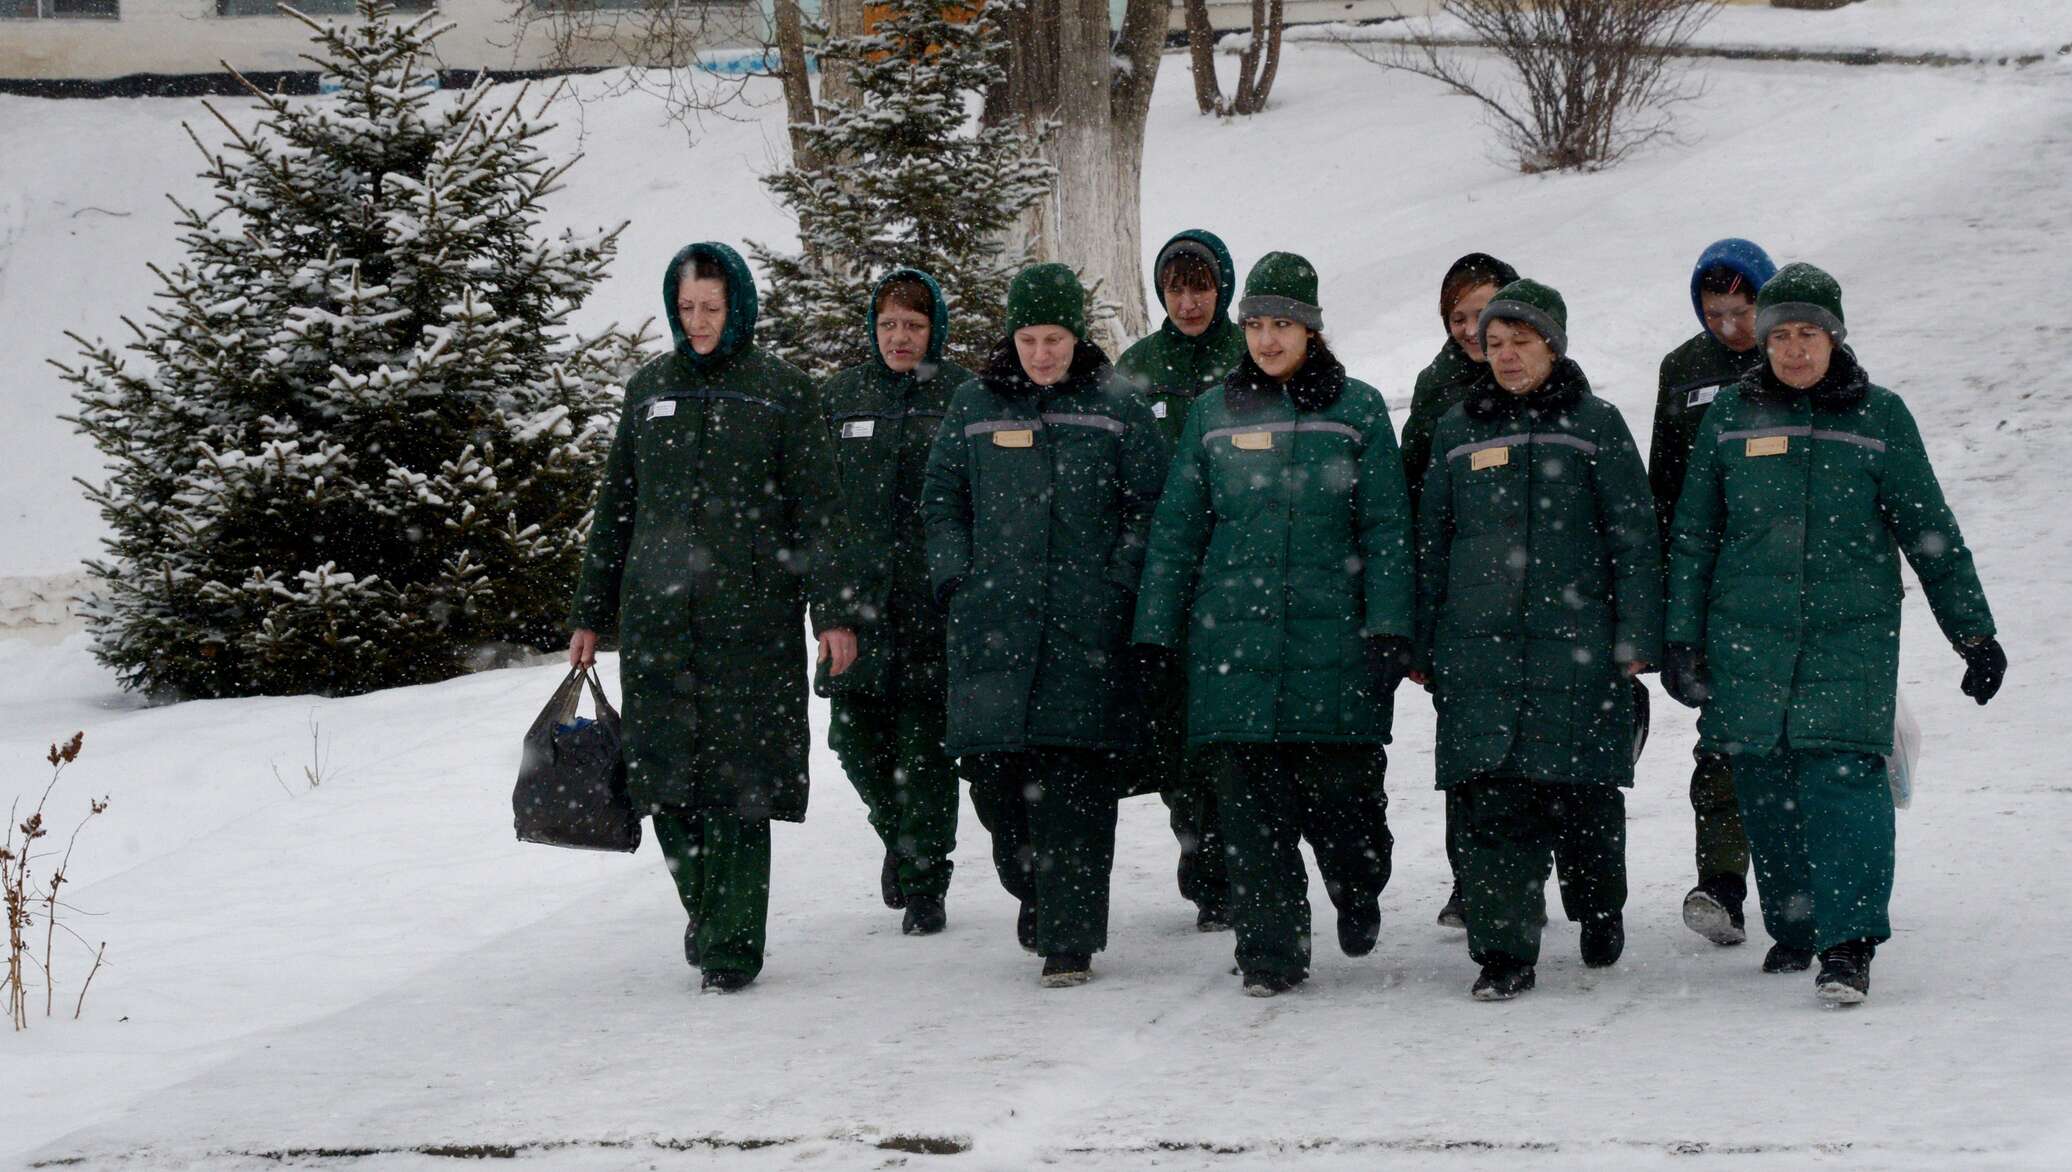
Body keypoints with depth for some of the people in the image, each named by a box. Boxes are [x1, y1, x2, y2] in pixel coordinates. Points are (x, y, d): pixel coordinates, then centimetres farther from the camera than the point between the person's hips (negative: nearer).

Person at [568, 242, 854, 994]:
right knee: (665, 773, 0)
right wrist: (590, 614, 15)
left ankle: (734, 941, 1)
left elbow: (813, 510, 1)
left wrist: (830, 613, -6)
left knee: (739, 780, -5)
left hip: (751, 611, -3)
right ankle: (702, 906, 22)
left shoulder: (781, 391, 4)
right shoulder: (650, 389, 13)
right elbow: (615, 507, 17)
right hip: (658, 612, 3)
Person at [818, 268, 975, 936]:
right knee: (854, 733, 1)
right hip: (858, 598, 3)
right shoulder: (842, 397, 11)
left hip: (933, 599, -3)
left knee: (924, 744, -2)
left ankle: (923, 886, 6)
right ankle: (898, 831, 30)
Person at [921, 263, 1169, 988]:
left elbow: (1151, 504, 7)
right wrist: (956, 577, 4)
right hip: (992, 622, 2)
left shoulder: (1115, 408, 6)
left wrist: (1118, 583, -4)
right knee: (993, 769, 0)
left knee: (1073, 783, -8)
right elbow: (941, 498, 17)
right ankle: (1034, 891, 27)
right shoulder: (974, 407, 11)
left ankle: (1069, 940, -6)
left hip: (1084, 625, -2)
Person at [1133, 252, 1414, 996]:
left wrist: (1388, 631, -7)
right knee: (1251, 806, -2)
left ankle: (1358, 890, 30)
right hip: (1232, 641, 2)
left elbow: (1386, 528, 2)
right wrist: (1155, 637, 6)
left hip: (1332, 641, -2)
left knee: (1339, 791, -2)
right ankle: (1270, 952, 6)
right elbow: (1177, 530, 12)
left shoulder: (1356, 409, 4)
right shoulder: (1214, 413, 10)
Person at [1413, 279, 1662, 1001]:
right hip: (1478, 646, 2)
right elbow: (1431, 542, 17)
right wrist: (1422, 643, 12)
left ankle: (1600, 912, 30)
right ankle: (1503, 953, -5)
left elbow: (1633, 536, 2)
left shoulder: (1594, 425, 4)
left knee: (1581, 795, 3)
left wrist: (1636, 636, -5)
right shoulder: (1458, 431, 14)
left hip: (1575, 642, -2)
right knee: (1492, 803, -7)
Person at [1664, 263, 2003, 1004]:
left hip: (1851, 635, -2)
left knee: (1842, 776, -16)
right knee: (1766, 788, 4)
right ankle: (1792, 929, 21)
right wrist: (1682, 639, 8)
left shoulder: (1880, 416, 3)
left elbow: (1931, 533, 7)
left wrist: (1975, 635, 6)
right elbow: (1693, 535, 12)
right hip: (1748, 637, 2)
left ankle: (1849, 944, -19)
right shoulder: (1731, 416, 7)